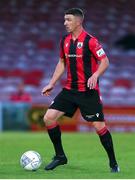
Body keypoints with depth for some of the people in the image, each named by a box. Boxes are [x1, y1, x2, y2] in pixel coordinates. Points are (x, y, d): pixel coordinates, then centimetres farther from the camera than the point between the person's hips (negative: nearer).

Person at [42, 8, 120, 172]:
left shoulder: (90, 41, -12)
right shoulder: (65, 41, 7)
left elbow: (105, 62, -10)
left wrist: (95, 75, -27)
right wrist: (51, 84, 14)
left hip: (89, 91, -6)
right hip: (70, 89, 6)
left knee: (99, 125, -6)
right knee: (48, 117, -5)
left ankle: (113, 163, 9)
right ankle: (60, 156, 9)